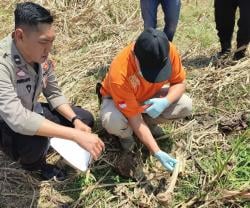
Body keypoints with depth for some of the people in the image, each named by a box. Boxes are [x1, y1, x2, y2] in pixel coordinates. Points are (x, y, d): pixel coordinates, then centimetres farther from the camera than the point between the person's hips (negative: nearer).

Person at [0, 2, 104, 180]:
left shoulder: (41, 56, -14)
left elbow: (54, 94, -2)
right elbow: (18, 120, -45)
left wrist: (76, 120, -19)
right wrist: (76, 135, -47)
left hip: (31, 113, 7)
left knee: (85, 119, 0)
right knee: (35, 139, -37)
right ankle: (32, 163, 0)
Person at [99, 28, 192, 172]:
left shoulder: (168, 51, -30)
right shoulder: (119, 75, -40)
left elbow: (180, 82, -13)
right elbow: (135, 120, -33)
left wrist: (165, 102, -34)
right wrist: (157, 153, -34)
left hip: (151, 95, 4)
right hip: (117, 99, -3)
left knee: (186, 106, -19)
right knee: (113, 123, -37)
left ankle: (149, 122, 7)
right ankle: (126, 135, 1)